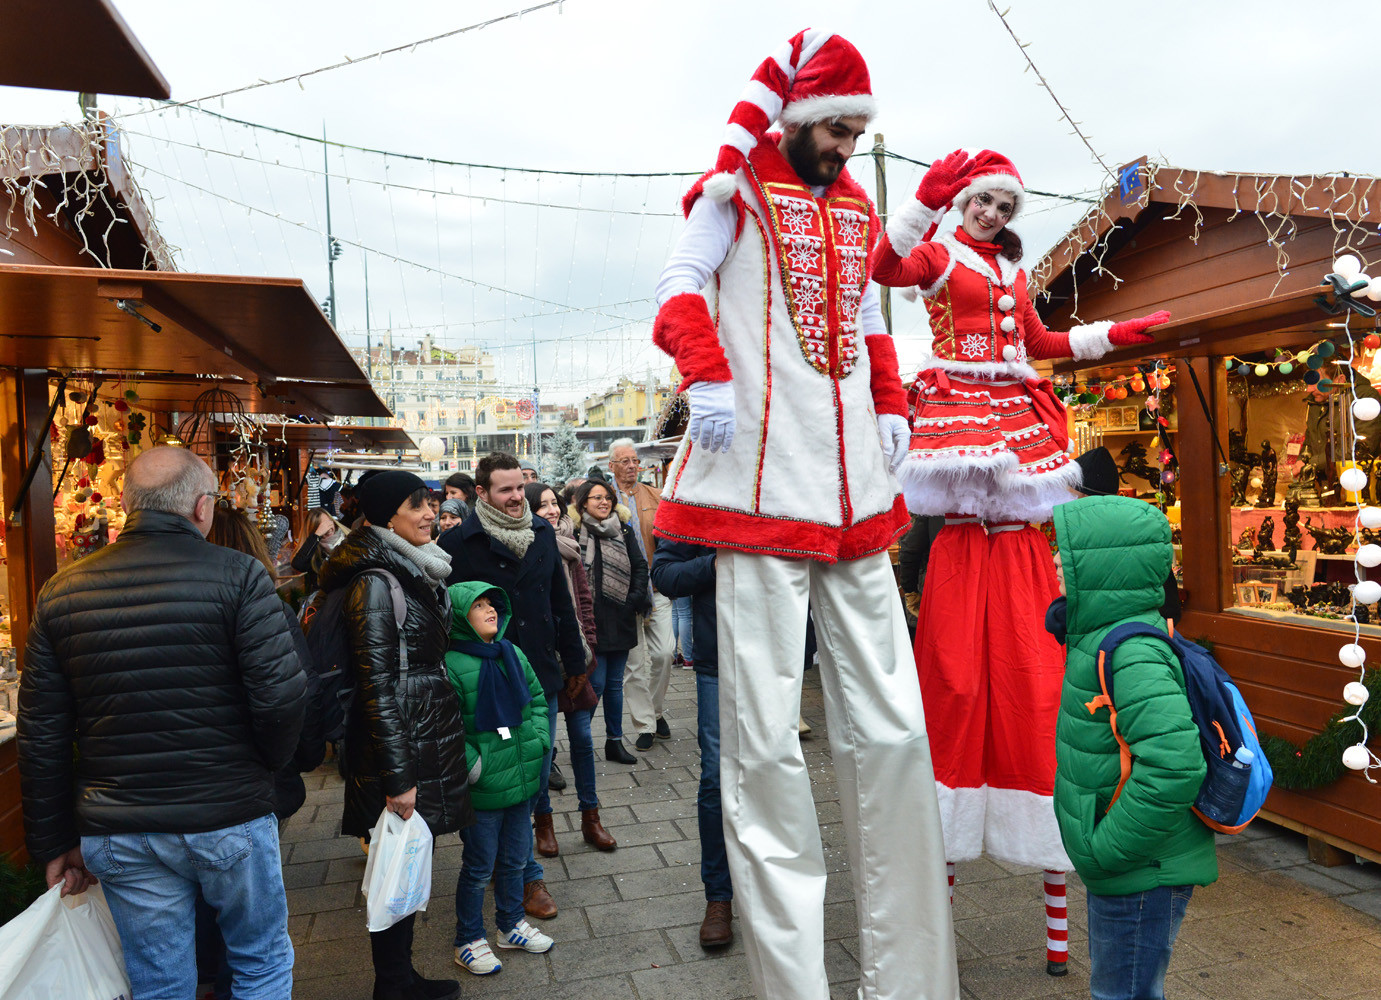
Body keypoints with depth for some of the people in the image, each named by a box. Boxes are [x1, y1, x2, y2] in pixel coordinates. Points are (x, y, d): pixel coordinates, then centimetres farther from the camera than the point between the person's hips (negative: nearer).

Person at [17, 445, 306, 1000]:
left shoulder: (60, 592, 1)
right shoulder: (237, 574, -13)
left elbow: (40, 734, 4)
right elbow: (280, 694, -19)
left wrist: (56, 841, 13)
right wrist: (268, 763, 1)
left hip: (119, 838, 4)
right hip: (229, 820, -3)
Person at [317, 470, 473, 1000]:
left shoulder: (415, 570, 11)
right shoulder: (376, 582, -18)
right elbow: (378, 685, -21)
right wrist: (397, 776, -21)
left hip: (430, 735, 9)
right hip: (400, 743, -9)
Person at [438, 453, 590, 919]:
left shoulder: (542, 532, 6)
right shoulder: (459, 542, -10)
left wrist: (572, 659, 17)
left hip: (542, 677, 5)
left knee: (537, 773, 14)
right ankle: (528, 875, 19)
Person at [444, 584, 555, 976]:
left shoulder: (513, 654, 4)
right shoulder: (451, 665, -18)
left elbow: (537, 698, 15)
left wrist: (539, 739, 4)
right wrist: (471, 766, -19)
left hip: (520, 782, 7)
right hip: (482, 792, -6)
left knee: (516, 859, 21)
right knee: (479, 868, 9)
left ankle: (512, 925, 41)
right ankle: (468, 942, 29)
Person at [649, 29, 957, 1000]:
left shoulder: (856, 209, 25)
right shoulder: (734, 190, 9)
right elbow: (681, 290, 0)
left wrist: (892, 406, 15)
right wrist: (706, 375, -18)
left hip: (856, 493, 6)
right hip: (762, 486, -6)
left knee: (892, 729, 5)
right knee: (765, 741, -5)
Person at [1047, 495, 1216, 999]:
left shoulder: (1133, 654, -27)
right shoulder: (1103, 637, 4)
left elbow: (1174, 763, -36)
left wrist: (1108, 849, -28)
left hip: (1142, 875, -10)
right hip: (1121, 870, 10)